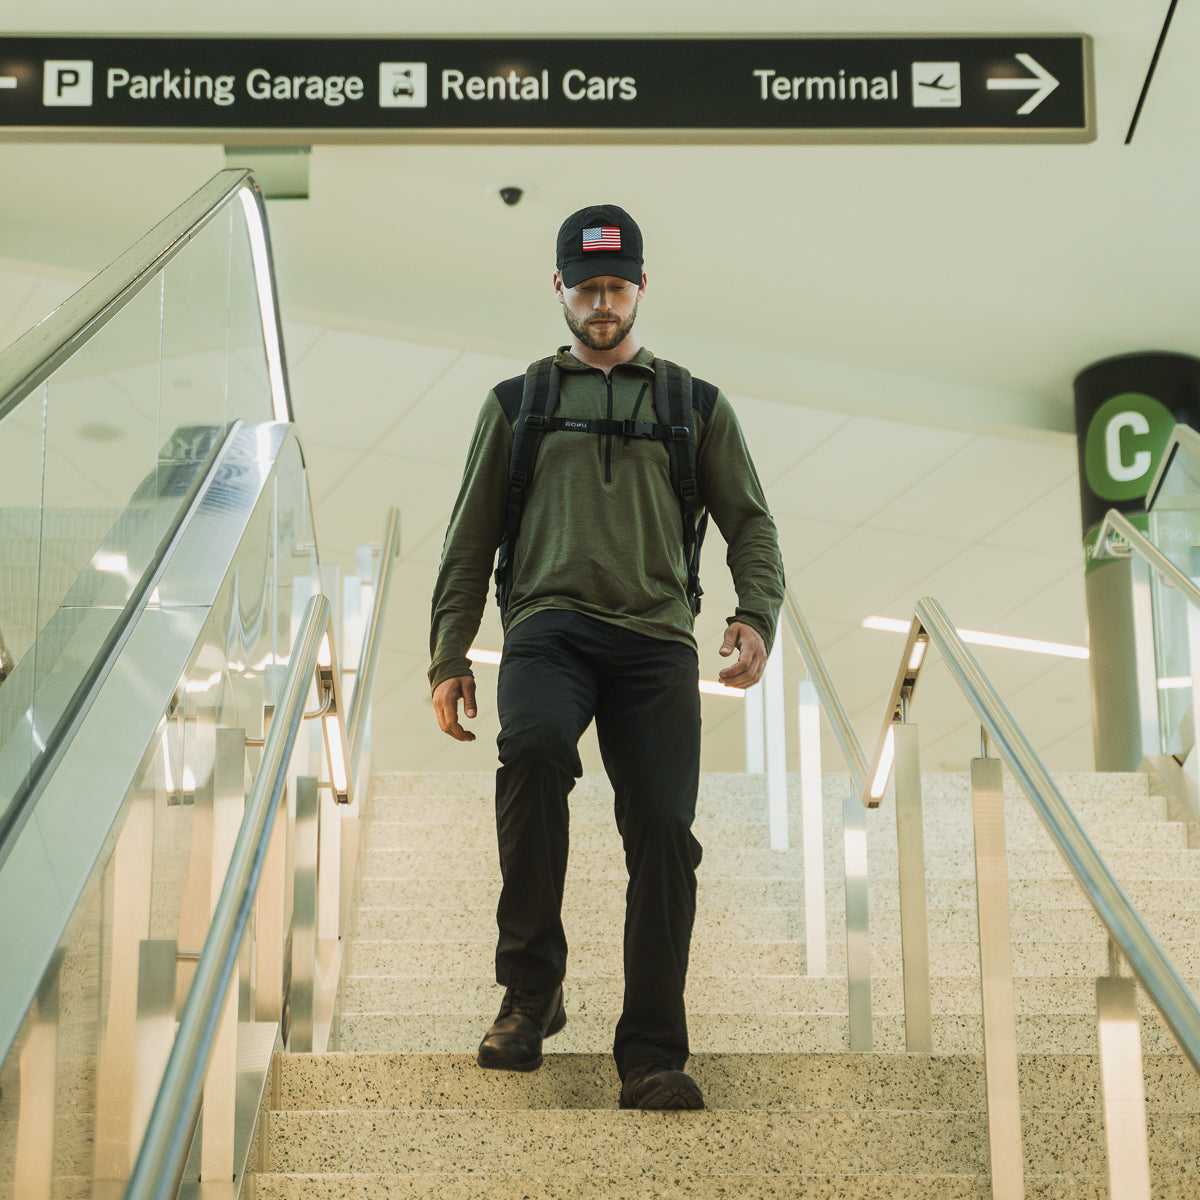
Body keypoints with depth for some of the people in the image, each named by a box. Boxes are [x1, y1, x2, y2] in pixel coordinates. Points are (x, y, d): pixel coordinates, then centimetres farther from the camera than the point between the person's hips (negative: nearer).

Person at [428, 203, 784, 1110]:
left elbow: (751, 525, 14)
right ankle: (532, 986, -19)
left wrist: (756, 617, -6)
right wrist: (449, 659, 9)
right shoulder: (517, 403, 21)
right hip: (549, 626, -1)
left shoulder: (696, 406, 20)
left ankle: (652, 1058, -3)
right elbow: (470, 541, 19)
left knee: (664, 831, -12)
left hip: (656, 639, 1)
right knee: (534, 746, -33)